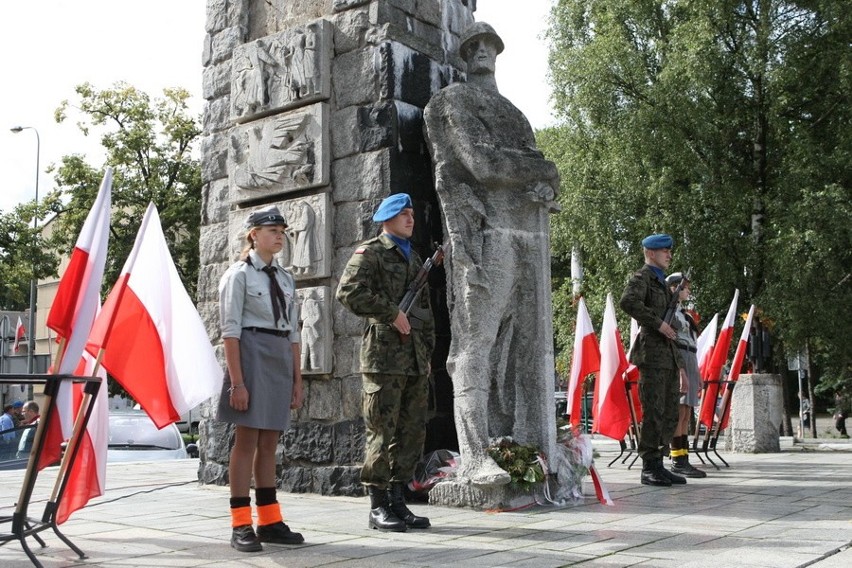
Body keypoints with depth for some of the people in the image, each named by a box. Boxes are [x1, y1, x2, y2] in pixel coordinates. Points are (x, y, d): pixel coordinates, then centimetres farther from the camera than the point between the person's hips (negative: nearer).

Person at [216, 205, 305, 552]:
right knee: (246, 441, -3)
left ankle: (270, 521, 14)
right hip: (252, 356, -6)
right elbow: (230, 330, -9)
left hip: (282, 359, 6)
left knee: (269, 444, 9)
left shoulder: (286, 278, 15)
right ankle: (241, 525, 3)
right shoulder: (239, 274, -3)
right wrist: (237, 381, -16)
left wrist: (297, 380, 11)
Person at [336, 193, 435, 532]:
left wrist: (427, 348, 16)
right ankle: (378, 507, 3)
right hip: (384, 354, -7)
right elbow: (349, 292, -17)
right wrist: (392, 313, -15)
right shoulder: (370, 252, 0)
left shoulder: (415, 258, 23)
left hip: (416, 359, 8)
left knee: (412, 432, 8)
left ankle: (397, 501, 16)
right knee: (382, 431, -5)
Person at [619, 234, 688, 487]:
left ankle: (658, 466, 15)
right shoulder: (641, 277, -1)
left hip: (668, 355, 9)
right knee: (653, 412, -8)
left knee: (669, 414, 9)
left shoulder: (662, 283, 26)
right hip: (652, 353, -9)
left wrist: (680, 366, 22)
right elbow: (628, 302, -26)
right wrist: (658, 323, -20)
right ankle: (649, 468, -2)